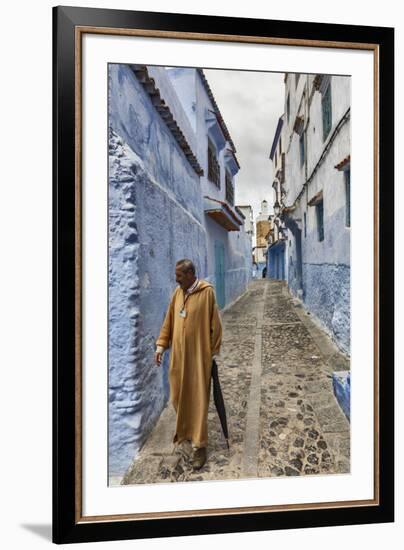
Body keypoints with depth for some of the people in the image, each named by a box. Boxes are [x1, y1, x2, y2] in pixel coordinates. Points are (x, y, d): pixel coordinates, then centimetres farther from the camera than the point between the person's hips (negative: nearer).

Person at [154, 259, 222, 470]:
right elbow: (168, 321, 11)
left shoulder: (207, 292, -13)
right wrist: (161, 344, 5)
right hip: (178, 353, 6)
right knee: (179, 395, 15)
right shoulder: (177, 293, 4)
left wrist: (213, 352, -5)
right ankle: (184, 429, 38)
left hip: (199, 354, -6)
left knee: (198, 398, -1)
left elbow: (215, 323, -8)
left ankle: (199, 445, 6)